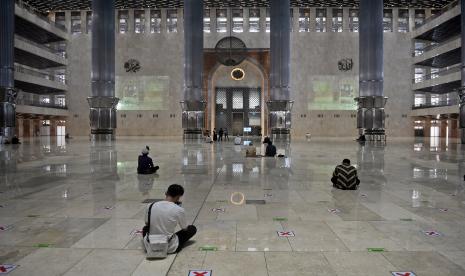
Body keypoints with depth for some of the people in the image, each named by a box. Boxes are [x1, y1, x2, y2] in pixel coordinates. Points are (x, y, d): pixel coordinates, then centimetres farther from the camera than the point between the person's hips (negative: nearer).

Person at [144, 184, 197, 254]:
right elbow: (185, 229, 1)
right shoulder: (179, 210, -17)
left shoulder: (151, 206, -7)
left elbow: (147, 225, 9)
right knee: (192, 228, 14)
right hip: (170, 248, -4)